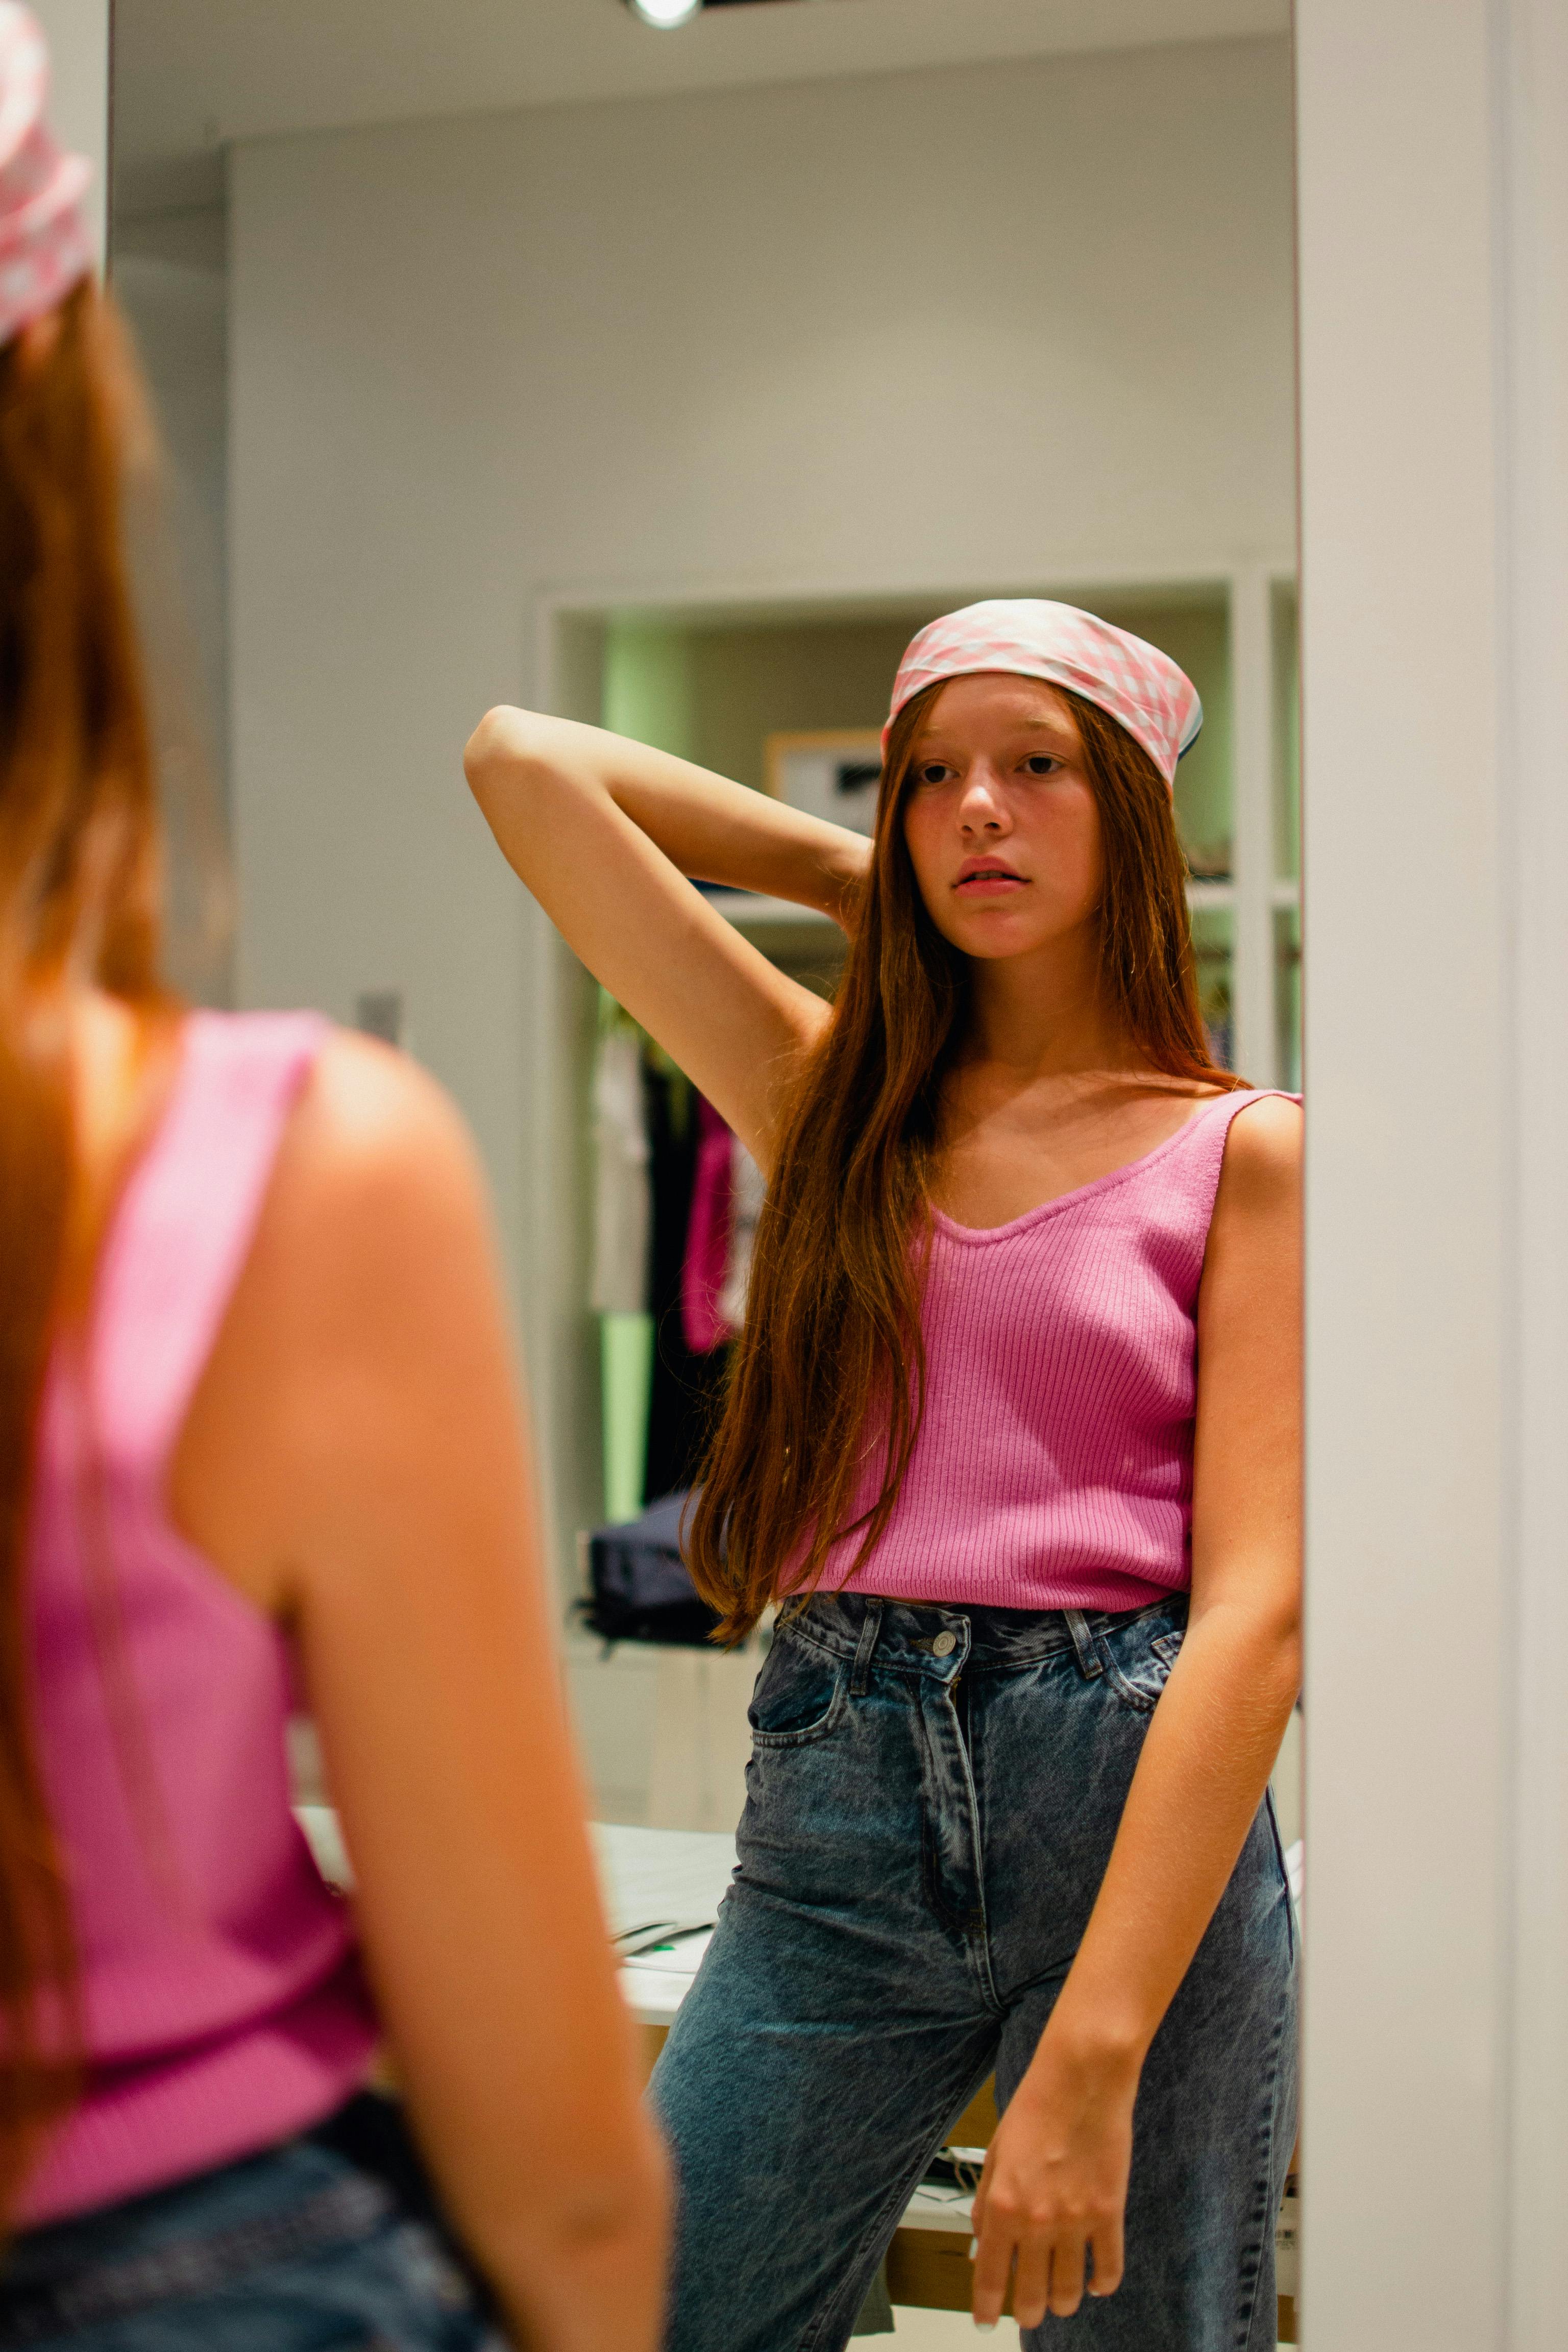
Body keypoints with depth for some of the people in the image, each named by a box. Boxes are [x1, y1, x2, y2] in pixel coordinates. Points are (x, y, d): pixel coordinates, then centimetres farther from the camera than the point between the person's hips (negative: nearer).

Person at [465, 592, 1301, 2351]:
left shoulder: (1241, 1153, 1)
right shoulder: (830, 1100, 11)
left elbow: (1255, 1607, -8)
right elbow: (525, 763, 11)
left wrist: (1093, 2055, -17)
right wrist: (863, 875, 15)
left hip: (1134, 1804, -2)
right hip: (835, 1809, 3)